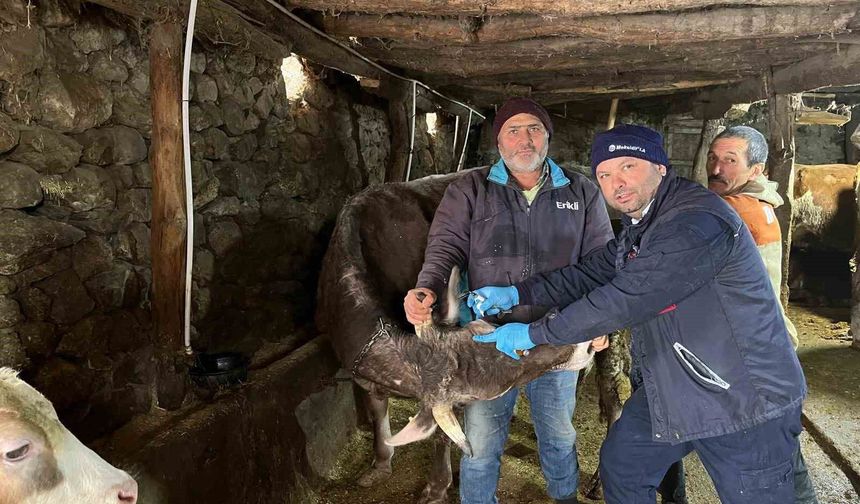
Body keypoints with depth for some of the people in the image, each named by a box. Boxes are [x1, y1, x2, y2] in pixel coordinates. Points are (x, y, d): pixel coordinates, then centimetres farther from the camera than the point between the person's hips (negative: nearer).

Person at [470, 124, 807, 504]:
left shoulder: (697, 222, -27)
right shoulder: (639, 226, 7)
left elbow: (623, 299, -29)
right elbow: (591, 274, 10)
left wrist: (534, 334, -20)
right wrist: (517, 294, 0)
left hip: (744, 401, -9)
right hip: (674, 390, 9)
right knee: (620, 466, 19)